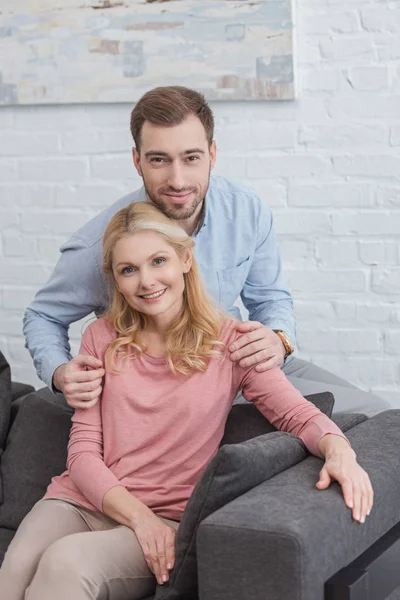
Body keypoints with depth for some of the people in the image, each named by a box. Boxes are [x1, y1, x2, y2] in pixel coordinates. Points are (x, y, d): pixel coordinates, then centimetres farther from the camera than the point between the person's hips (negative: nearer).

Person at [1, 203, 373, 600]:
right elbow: (83, 451, 3)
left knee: (66, 563, -33)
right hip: (81, 501, 2)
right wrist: (138, 515, -15)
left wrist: (338, 449, -28)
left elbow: (299, 415, -3)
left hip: (166, 519, -2)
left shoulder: (228, 342, 1)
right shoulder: (101, 338, 8)